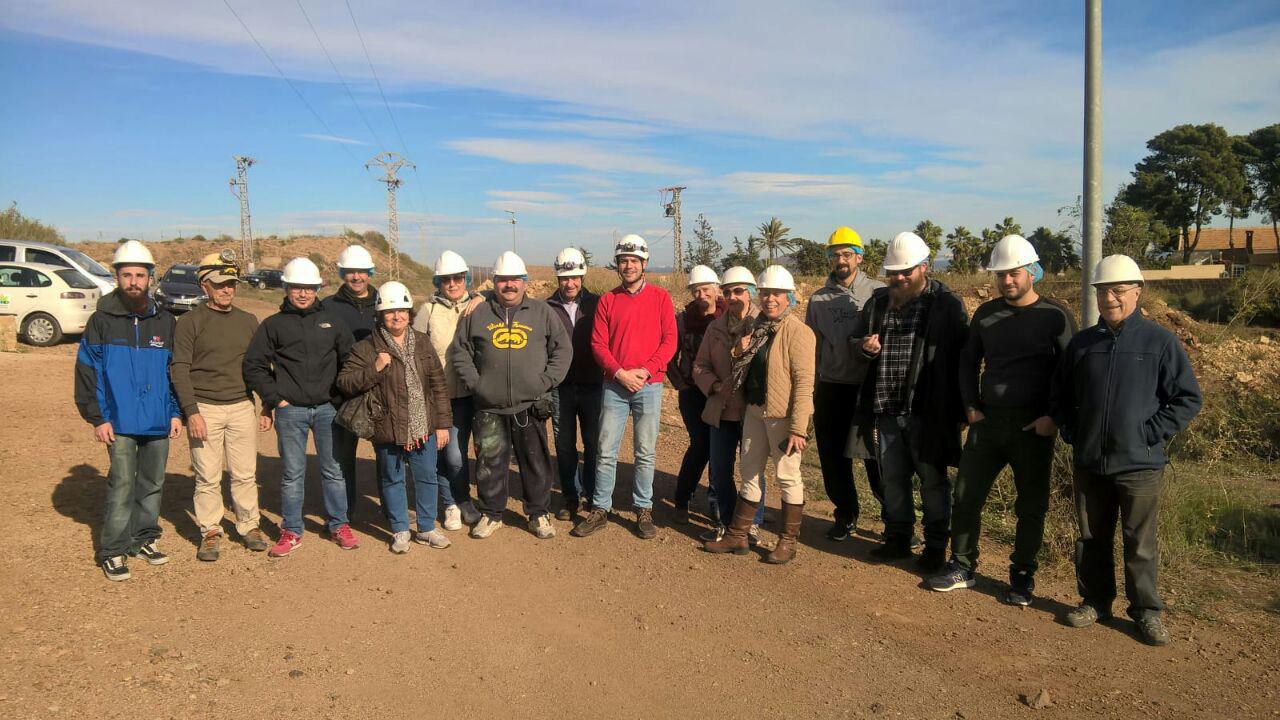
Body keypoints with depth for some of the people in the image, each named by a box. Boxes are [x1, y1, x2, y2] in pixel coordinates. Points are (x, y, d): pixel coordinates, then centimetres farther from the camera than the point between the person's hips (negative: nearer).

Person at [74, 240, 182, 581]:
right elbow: (87, 370, -2)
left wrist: (176, 412, 6)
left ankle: (144, 539, 25)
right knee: (122, 485, -5)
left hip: (159, 422, 4)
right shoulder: (102, 321, -2)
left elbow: (175, 370, 12)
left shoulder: (164, 321, 8)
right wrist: (96, 418, -7)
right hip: (120, 423, -3)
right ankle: (112, 552, 4)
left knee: (153, 483, 11)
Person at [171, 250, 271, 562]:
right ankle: (210, 531, 15)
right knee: (207, 477, 3)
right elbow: (179, 370, -5)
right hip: (205, 408, -3)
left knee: (245, 474, 7)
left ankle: (249, 525, 20)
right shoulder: (190, 322, -1)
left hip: (242, 407, 3)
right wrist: (191, 412, -13)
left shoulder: (248, 321, 11)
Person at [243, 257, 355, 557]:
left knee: (334, 470, 7)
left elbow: (349, 360, 14)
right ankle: (291, 532, 15)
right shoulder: (273, 325, 5)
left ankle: (339, 526, 19)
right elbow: (253, 366, 4)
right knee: (292, 473, 5)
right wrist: (275, 398, -3)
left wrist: (340, 394, 6)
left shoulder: (332, 322, 9)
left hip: (328, 408, 1)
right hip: (290, 411, -1)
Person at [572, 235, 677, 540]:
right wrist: (620, 373, -12)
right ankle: (600, 510, 13)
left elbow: (669, 341, -2)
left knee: (645, 453, 5)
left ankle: (644, 511, 15)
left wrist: (645, 371, -13)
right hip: (614, 385, 1)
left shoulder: (660, 297, 3)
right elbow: (598, 343, 2)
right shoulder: (607, 300, 6)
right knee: (606, 452, 3)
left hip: (649, 385, -1)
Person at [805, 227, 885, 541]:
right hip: (831, 388, 4)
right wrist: (809, 390, 10)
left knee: (877, 456, 0)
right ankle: (846, 515, 28)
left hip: (870, 386, -3)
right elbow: (811, 346, 12)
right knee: (833, 457, 11)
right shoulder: (819, 299, 9)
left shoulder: (877, 293, -1)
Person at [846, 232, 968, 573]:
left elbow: (962, 356, -7)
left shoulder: (946, 304, -7)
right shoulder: (877, 302, 9)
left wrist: (956, 408, -11)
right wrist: (865, 350, -7)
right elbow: (859, 351, 17)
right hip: (885, 412, 5)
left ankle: (936, 546, 22)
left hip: (927, 413, -5)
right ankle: (897, 538, 31)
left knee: (933, 482, 8)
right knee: (892, 480, 15)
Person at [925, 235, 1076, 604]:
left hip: (1033, 426, -4)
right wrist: (971, 405, 5)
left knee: (1030, 506, 7)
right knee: (966, 495, 5)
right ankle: (962, 567, 19)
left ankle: (1022, 577, 21)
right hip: (987, 421, 4)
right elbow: (968, 362, 16)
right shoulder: (986, 313, 7)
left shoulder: (1055, 316, -5)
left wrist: (1054, 417, -10)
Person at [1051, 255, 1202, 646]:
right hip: (1089, 463, 4)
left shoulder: (1160, 342, -5)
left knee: (1141, 543, 5)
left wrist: (1150, 434, -10)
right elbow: (1060, 395, 16)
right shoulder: (1081, 342, 6)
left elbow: (1188, 398, -3)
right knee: (1092, 538, 13)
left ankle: (1146, 609, 20)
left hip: (1140, 464, -4)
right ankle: (1096, 600, 28)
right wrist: (1072, 433, 5)